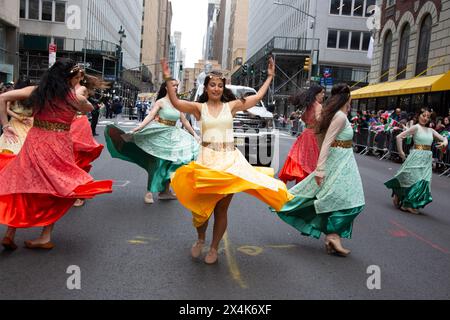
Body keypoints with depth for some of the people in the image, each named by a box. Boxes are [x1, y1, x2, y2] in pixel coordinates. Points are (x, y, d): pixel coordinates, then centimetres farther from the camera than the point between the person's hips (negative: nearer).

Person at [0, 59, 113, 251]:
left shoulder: (35, 91, 2)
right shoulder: (75, 98, -6)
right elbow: (90, 108, 16)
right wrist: (80, 94, 17)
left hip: (34, 143, 3)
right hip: (59, 147, -2)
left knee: (23, 186, 15)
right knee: (55, 189, 13)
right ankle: (45, 237, 11)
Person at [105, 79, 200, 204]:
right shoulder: (161, 102, -5)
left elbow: (184, 121, 14)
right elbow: (150, 116, -16)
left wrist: (194, 134, 15)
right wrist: (139, 127, -29)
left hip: (172, 136, 5)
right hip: (159, 134, -5)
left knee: (169, 163, 4)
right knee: (156, 163, -2)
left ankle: (165, 191, 14)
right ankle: (149, 192, 7)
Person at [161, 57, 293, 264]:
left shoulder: (231, 106, 8)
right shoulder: (199, 107, 4)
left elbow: (258, 97, 11)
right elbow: (176, 103, -9)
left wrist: (270, 77, 14)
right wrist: (168, 80, -18)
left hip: (230, 160, 1)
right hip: (207, 160, -1)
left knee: (221, 208, 5)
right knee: (202, 205, 2)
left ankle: (214, 248, 24)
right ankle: (200, 240, 32)